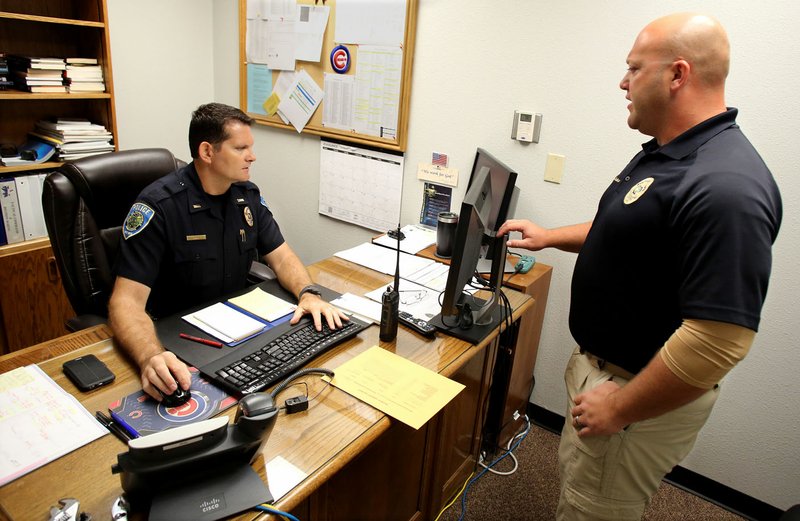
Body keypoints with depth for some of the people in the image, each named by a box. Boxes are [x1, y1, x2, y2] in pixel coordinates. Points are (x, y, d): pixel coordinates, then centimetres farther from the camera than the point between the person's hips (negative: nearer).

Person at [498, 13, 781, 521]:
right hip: (600, 365, 9)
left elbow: (719, 342, -32)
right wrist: (549, 237, 14)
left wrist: (619, 410, -23)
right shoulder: (665, 152, 4)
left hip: (645, 393, -9)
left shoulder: (726, 188, -30)